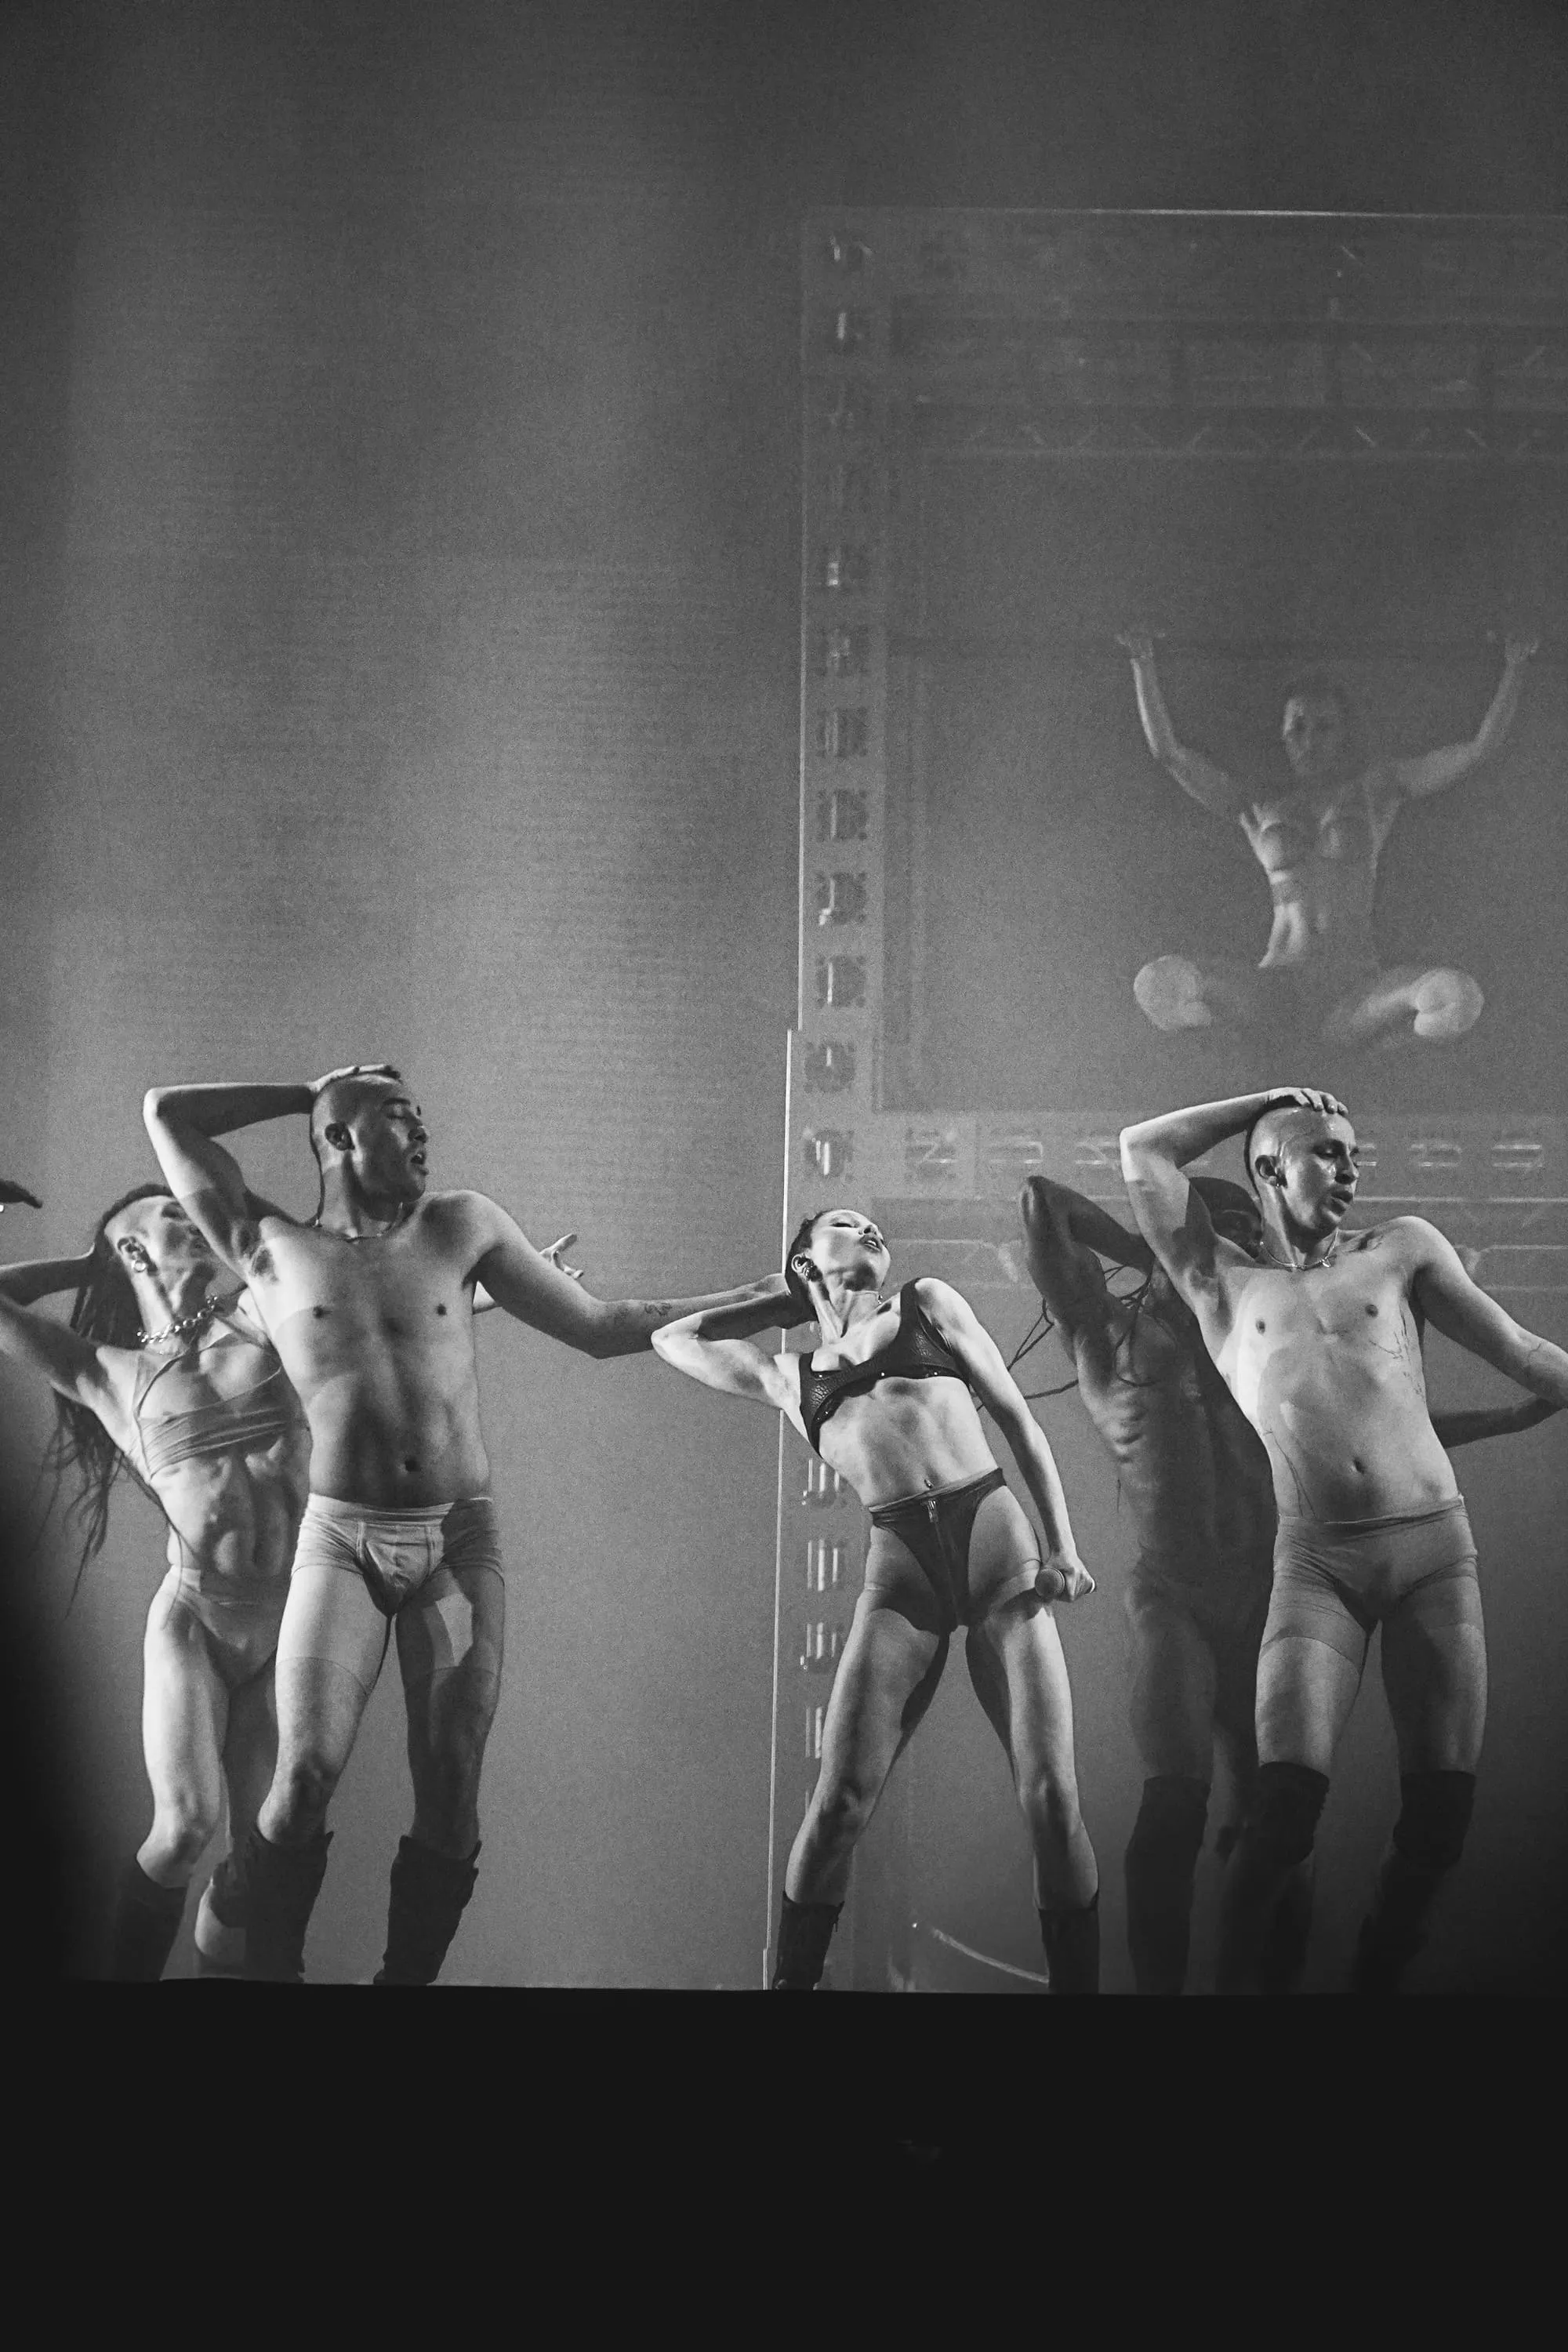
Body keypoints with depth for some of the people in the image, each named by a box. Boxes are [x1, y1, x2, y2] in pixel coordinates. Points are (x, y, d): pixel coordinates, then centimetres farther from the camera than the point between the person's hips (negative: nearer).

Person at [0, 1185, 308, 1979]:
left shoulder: (257, 1319, 10)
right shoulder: (105, 1374, 7)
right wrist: (88, 1264, 15)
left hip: (289, 1623, 2)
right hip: (191, 1617, -2)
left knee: (257, 1848, 1)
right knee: (184, 1829, -15)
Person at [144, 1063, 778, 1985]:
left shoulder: (462, 1227, 8)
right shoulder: (272, 1250, 4)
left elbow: (601, 1327, 12)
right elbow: (168, 1111, 4)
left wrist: (753, 1299, 10)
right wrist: (310, 1093, 10)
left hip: (461, 1540, 2)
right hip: (341, 1540, -1)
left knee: (451, 1798, -1)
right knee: (306, 1778, -11)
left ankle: (408, 1974, 12)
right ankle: (271, 1970, 6)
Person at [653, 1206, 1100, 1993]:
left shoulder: (926, 1305, 19)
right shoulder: (789, 1379, 23)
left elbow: (1018, 1420, 15)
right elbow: (675, 1338, 31)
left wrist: (1062, 1545, 3)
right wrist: (790, 1303, 33)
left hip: (997, 1539, -1)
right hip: (899, 1572, 1)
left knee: (1050, 1796, -9)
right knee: (837, 1805, -8)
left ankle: (1077, 1981, 3)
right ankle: (791, 1978, 7)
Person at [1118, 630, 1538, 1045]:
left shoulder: (1377, 788, 18)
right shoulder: (1257, 804, 18)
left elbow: (1481, 747, 17)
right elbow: (1167, 750, 14)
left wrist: (1514, 666, 11)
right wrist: (1143, 662, 13)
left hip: (1357, 985, 0)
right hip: (1280, 979, 0)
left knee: (1457, 996, -33)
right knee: (1160, 982, -29)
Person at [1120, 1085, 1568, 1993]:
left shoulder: (1401, 1248, 16)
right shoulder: (1225, 1285, 14)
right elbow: (1144, 1150, 10)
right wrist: (1264, 1102, 17)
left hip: (1437, 1545, 2)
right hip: (1316, 1561, -1)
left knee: (1439, 1816, -2)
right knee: (1288, 1801, -17)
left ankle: (1376, 1980, 14)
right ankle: (1237, 1978, -3)